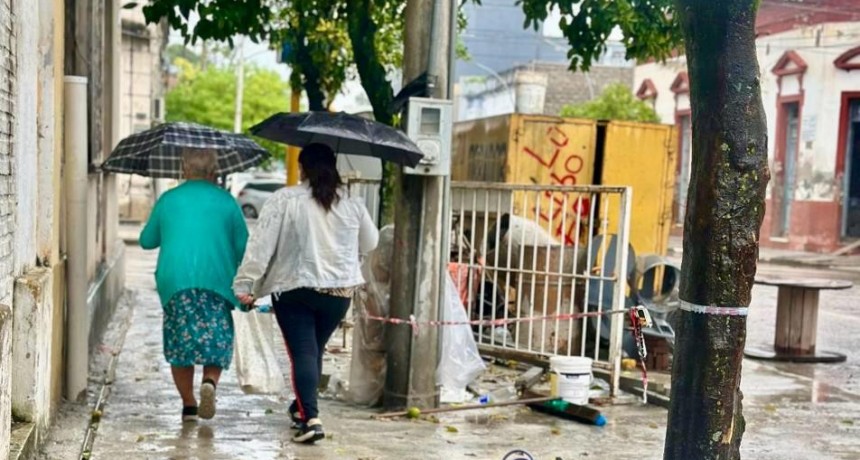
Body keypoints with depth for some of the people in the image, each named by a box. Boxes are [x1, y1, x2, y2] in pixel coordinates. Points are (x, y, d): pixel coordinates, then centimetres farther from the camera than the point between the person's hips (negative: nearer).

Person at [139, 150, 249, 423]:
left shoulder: (168, 200, 10)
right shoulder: (226, 201, 6)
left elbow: (147, 241, 20)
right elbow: (243, 246, 7)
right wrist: (240, 282, 22)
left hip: (174, 280, 1)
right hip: (216, 280, -1)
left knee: (178, 342, 11)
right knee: (217, 340, 8)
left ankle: (188, 405, 8)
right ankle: (210, 382, -20)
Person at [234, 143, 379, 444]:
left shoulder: (284, 200, -8)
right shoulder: (352, 204, 2)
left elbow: (261, 244, -12)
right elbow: (370, 244, 15)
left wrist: (245, 283, -9)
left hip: (294, 290, -3)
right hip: (338, 291, 4)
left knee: (302, 353, -2)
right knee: (315, 350, 19)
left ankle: (310, 418, -16)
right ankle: (301, 408, 34)